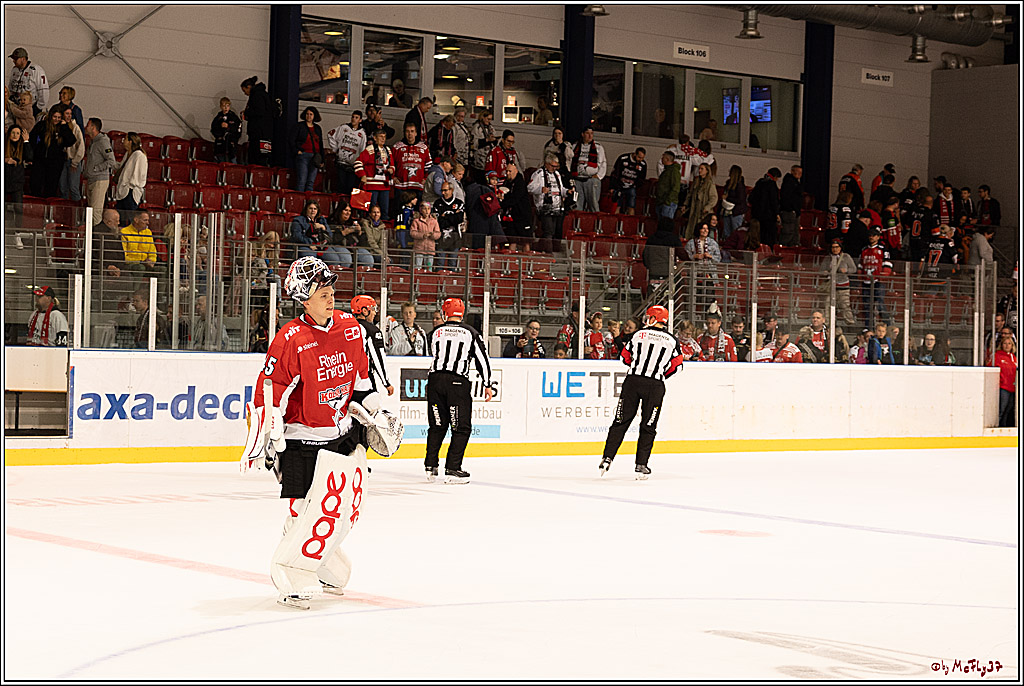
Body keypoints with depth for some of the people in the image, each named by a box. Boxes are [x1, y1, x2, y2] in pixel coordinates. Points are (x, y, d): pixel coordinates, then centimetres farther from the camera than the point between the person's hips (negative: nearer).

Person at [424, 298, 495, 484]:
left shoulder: (435, 333, 10)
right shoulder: (470, 333, 5)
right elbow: (482, 359, 5)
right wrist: (488, 385, 12)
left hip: (435, 379, 3)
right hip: (458, 382, -3)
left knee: (437, 425, 15)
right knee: (462, 428, 4)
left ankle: (430, 467, 13)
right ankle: (452, 469, -3)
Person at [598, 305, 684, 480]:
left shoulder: (639, 335, 6)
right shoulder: (672, 341, 6)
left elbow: (625, 357, 14)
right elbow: (677, 365, 10)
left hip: (633, 381, 0)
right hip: (655, 386, 0)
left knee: (621, 421, 7)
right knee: (648, 426, 7)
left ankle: (607, 458, 1)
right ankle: (641, 465, 2)